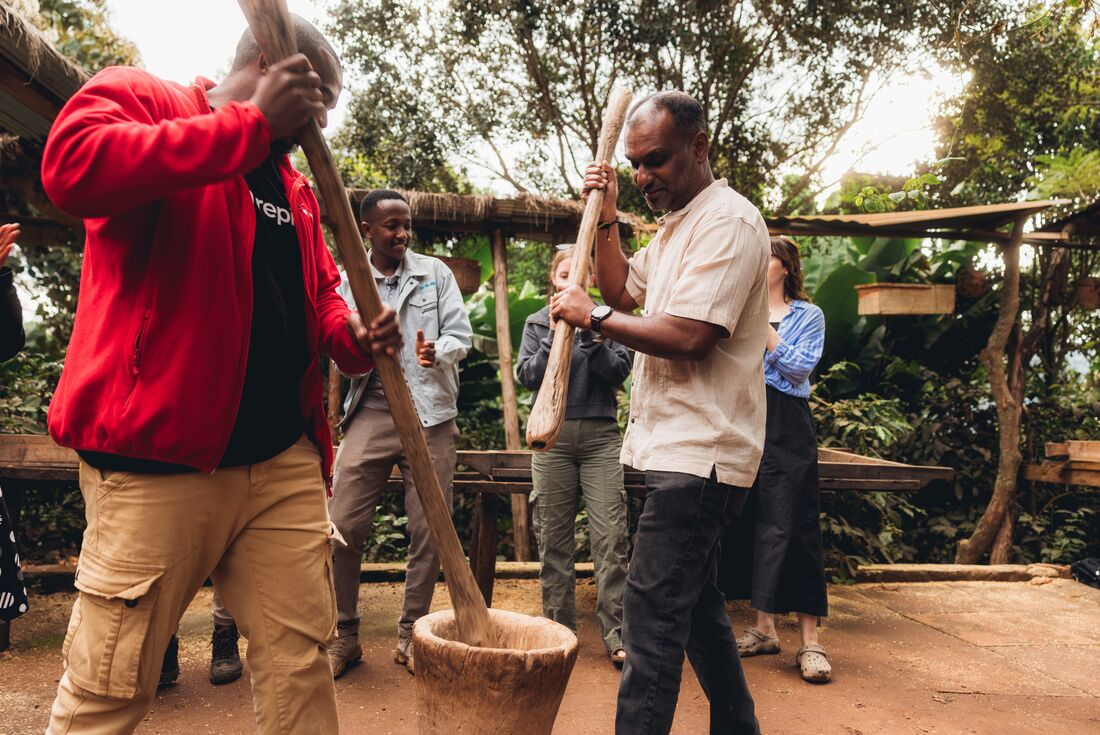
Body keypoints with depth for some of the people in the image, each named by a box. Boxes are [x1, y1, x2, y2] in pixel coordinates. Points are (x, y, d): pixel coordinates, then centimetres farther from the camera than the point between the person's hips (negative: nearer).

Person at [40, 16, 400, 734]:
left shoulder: (294, 186, 22)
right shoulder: (138, 97, 3)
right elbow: (73, 166, -19)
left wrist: (352, 336, 3)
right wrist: (252, 123, -15)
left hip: (286, 463, 6)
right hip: (157, 458, -6)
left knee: (302, 663, 8)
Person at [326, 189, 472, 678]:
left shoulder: (435, 273, 7)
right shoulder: (348, 283, 8)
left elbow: (461, 335, 2)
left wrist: (437, 352, -21)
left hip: (430, 415, 0)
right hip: (370, 415, 0)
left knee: (429, 532, 2)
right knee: (343, 527, -4)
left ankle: (411, 635, 20)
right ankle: (343, 636, 15)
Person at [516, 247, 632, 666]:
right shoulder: (538, 323, 10)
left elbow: (619, 372, -4)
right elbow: (527, 376, -1)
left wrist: (590, 336, -15)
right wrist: (556, 336, -10)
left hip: (600, 435, -1)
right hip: (552, 437, 1)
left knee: (611, 537, -7)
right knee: (553, 539, 5)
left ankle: (616, 634, -3)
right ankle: (559, 628, 17)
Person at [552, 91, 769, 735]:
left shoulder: (728, 220, -14)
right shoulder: (676, 225, 19)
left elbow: (689, 337, -24)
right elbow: (624, 292, 23)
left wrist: (593, 316, -13)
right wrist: (607, 219, 11)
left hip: (699, 454, -10)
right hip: (683, 448, 10)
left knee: (652, 609, -12)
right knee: (697, 602, 19)